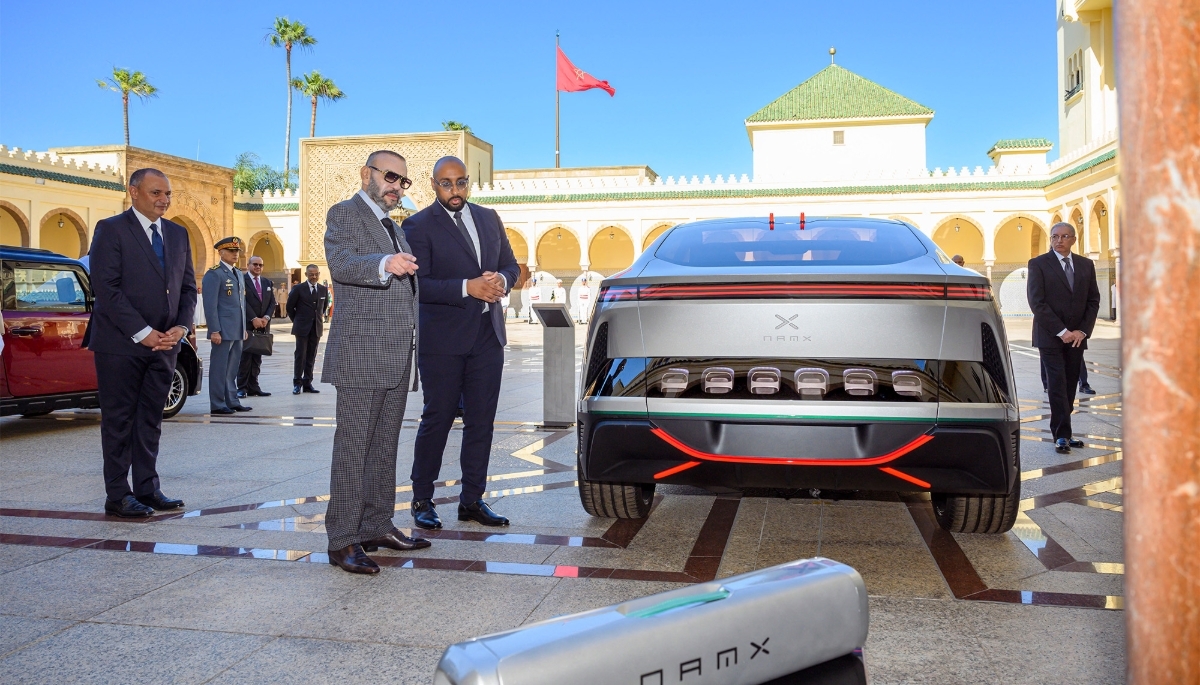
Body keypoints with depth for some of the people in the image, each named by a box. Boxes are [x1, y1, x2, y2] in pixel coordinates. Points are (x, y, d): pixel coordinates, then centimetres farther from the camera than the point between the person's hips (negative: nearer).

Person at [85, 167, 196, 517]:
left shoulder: (178, 234, 13)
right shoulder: (111, 229, -5)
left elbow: (188, 287, 13)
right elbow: (106, 289, -12)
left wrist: (181, 326, -4)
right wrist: (143, 333, -16)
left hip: (164, 343, 5)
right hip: (121, 344, -5)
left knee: (150, 420, 10)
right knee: (119, 420, 2)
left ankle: (148, 489, 17)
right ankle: (118, 496, 9)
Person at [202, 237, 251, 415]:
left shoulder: (238, 273, 18)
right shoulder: (214, 274, -8)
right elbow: (210, 305, -13)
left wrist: (244, 328, 18)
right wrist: (214, 330, -18)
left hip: (237, 331, 8)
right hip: (223, 330, -8)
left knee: (232, 369, 13)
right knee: (219, 368, -1)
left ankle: (232, 401, 20)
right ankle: (217, 405, 4)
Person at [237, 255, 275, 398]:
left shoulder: (267, 282, 16)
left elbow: (272, 302, 11)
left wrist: (266, 317, -5)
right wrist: (254, 319, -17)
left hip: (263, 325, 5)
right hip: (246, 325, -5)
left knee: (257, 357, 6)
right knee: (245, 356, -4)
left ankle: (253, 387, 9)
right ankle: (242, 387, 1)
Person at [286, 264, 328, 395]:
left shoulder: (324, 290, 8)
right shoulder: (298, 289, -3)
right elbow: (290, 307, 5)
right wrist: (297, 321, 10)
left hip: (316, 328, 3)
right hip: (302, 328, -3)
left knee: (311, 357, 5)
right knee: (300, 355, -4)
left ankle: (307, 383, 10)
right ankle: (297, 383, 2)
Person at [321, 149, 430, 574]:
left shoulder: (394, 228, 23)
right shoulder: (344, 214, -3)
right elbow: (340, 263, -23)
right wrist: (384, 264, -39)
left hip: (397, 358, 9)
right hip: (361, 354, -8)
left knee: (385, 446, 13)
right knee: (353, 447, -6)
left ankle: (378, 527, 21)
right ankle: (343, 541, -2)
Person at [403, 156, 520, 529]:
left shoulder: (489, 218, 13)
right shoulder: (419, 225, -4)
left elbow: (510, 264, 17)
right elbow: (419, 284, -13)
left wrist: (502, 280, -6)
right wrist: (468, 288, -22)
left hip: (487, 335, 5)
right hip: (442, 339, -5)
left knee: (481, 421, 8)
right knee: (437, 420, 2)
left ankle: (472, 500, 19)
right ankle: (422, 500, 16)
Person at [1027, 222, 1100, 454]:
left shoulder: (1086, 265, 11)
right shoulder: (1038, 264, -3)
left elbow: (1093, 301, 10)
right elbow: (1037, 302, -9)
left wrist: (1082, 331, -4)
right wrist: (1061, 331, -14)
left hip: (1077, 337, 4)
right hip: (1051, 337, -4)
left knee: (1070, 386, 6)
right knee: (1057, 385, -7)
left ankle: (1062, 432, 12)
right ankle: (1062, 435, -5)